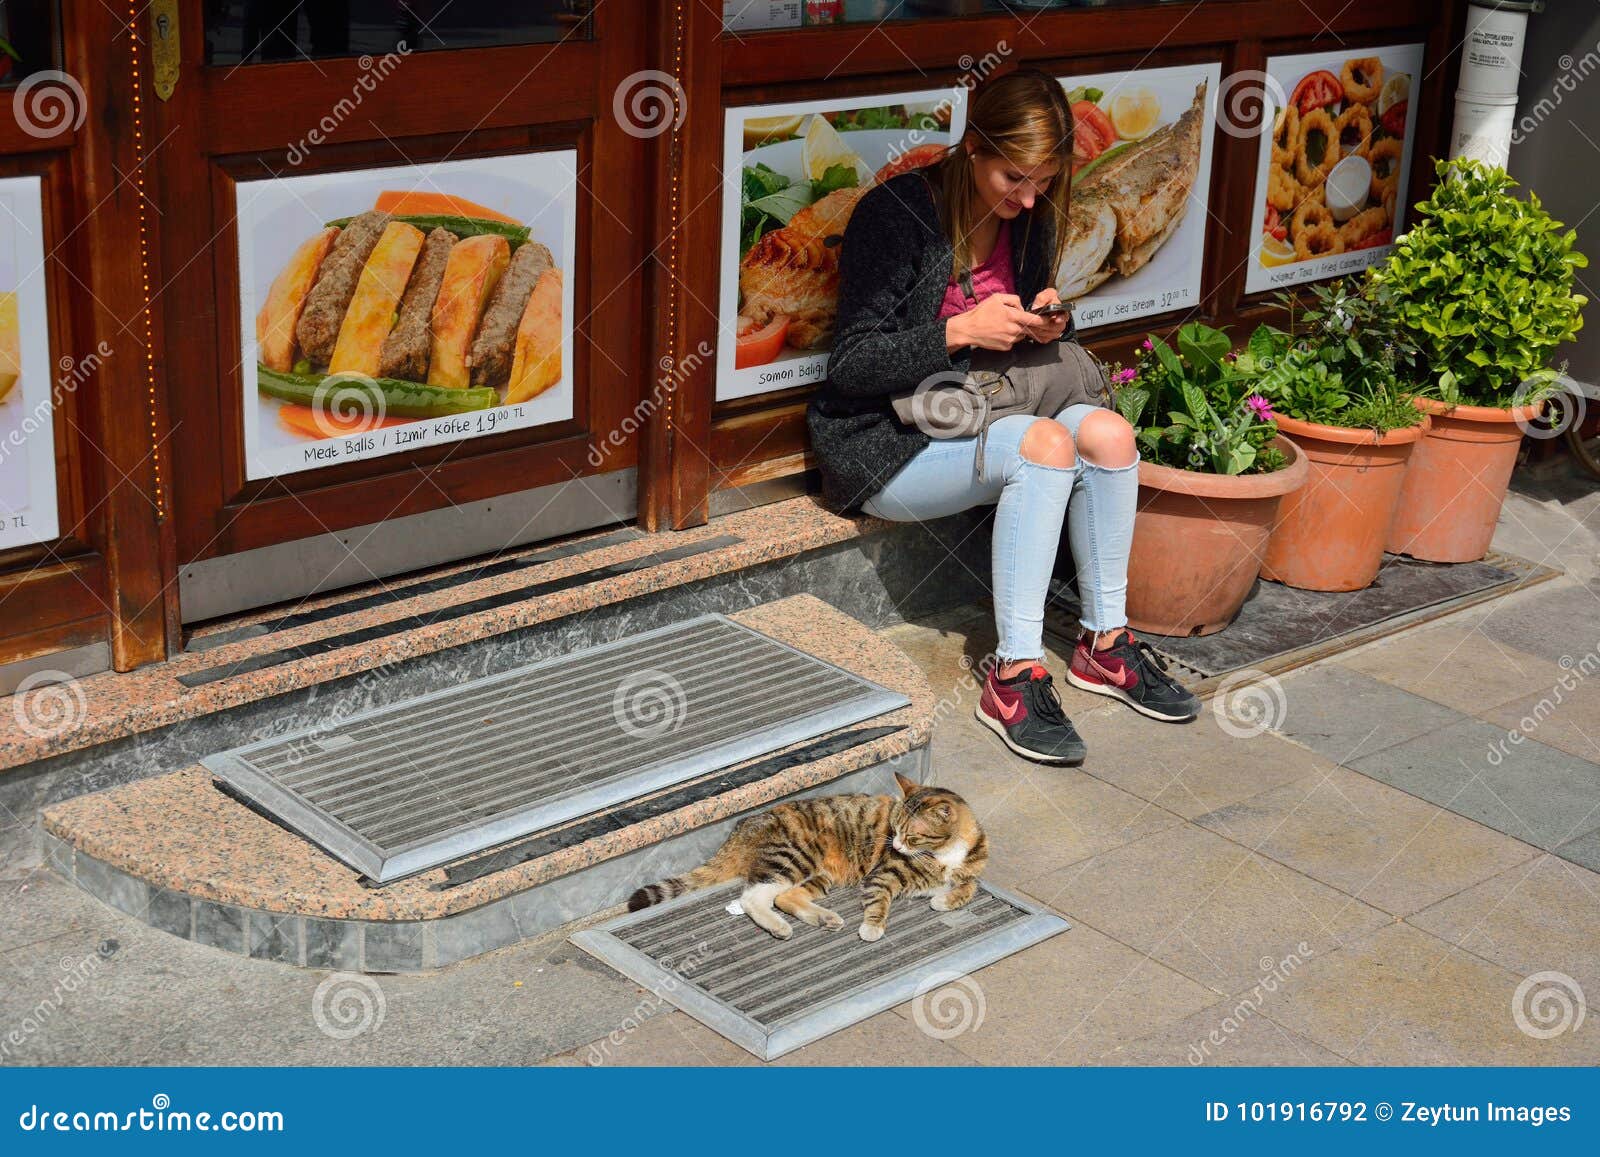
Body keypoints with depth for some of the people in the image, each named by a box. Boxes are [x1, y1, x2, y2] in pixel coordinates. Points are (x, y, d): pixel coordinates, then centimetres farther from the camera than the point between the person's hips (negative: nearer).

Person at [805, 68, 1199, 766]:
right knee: (1046, 443, -31)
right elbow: (851, 365, -16)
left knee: (1107, 432, -20)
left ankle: (1105, 643, -7)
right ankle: (1013, 677, -28)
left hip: (977, 420, 7)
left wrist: (1048, 326, -6)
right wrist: (961, 331, -25)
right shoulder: (895, 213, -15)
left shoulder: (1029, 219, 5)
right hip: (885, 442, -6)